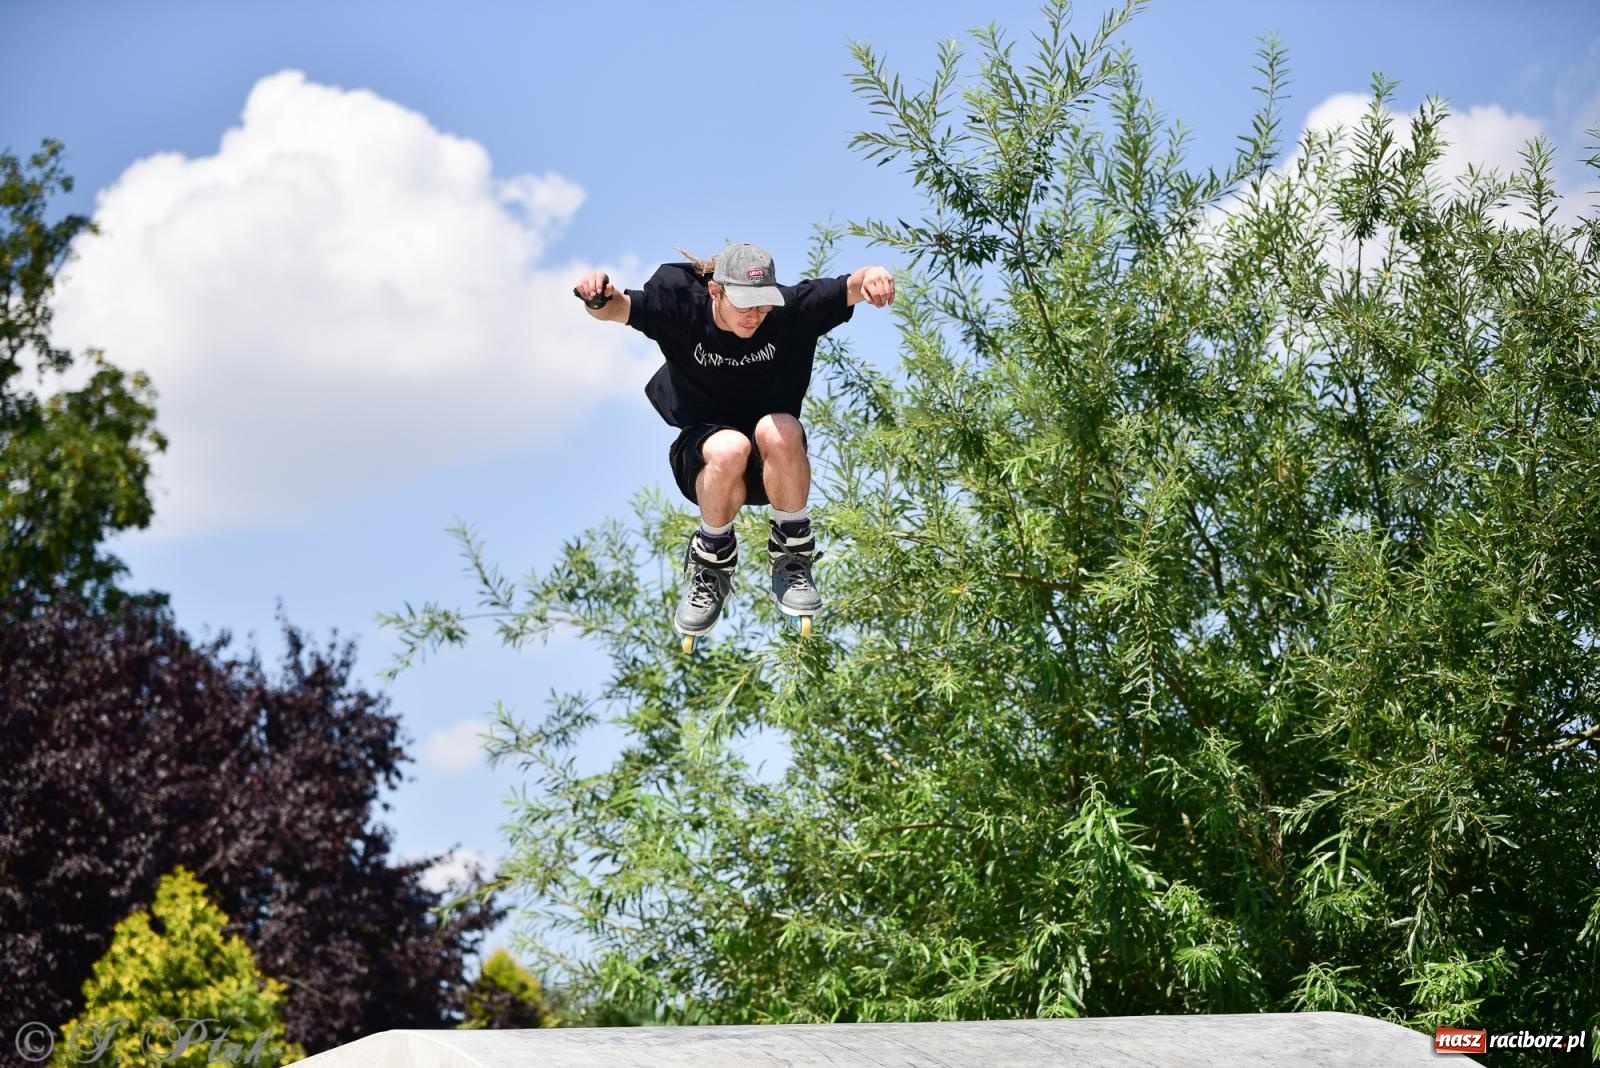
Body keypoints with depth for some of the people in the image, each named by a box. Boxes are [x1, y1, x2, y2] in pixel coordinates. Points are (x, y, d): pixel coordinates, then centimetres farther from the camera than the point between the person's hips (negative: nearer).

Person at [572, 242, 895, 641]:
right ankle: (711, 570, -12)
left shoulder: (789, 308, -14)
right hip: (700, 453, -1)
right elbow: (620, 308, -20)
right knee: (730, 449, -38)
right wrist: (599, 297, -46)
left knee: (780, 430, -36)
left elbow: (849, 288, -20)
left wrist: (872, 276, -45)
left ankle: (791, 561, -15)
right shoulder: (681, 307, -14)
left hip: (776, 467, 1)